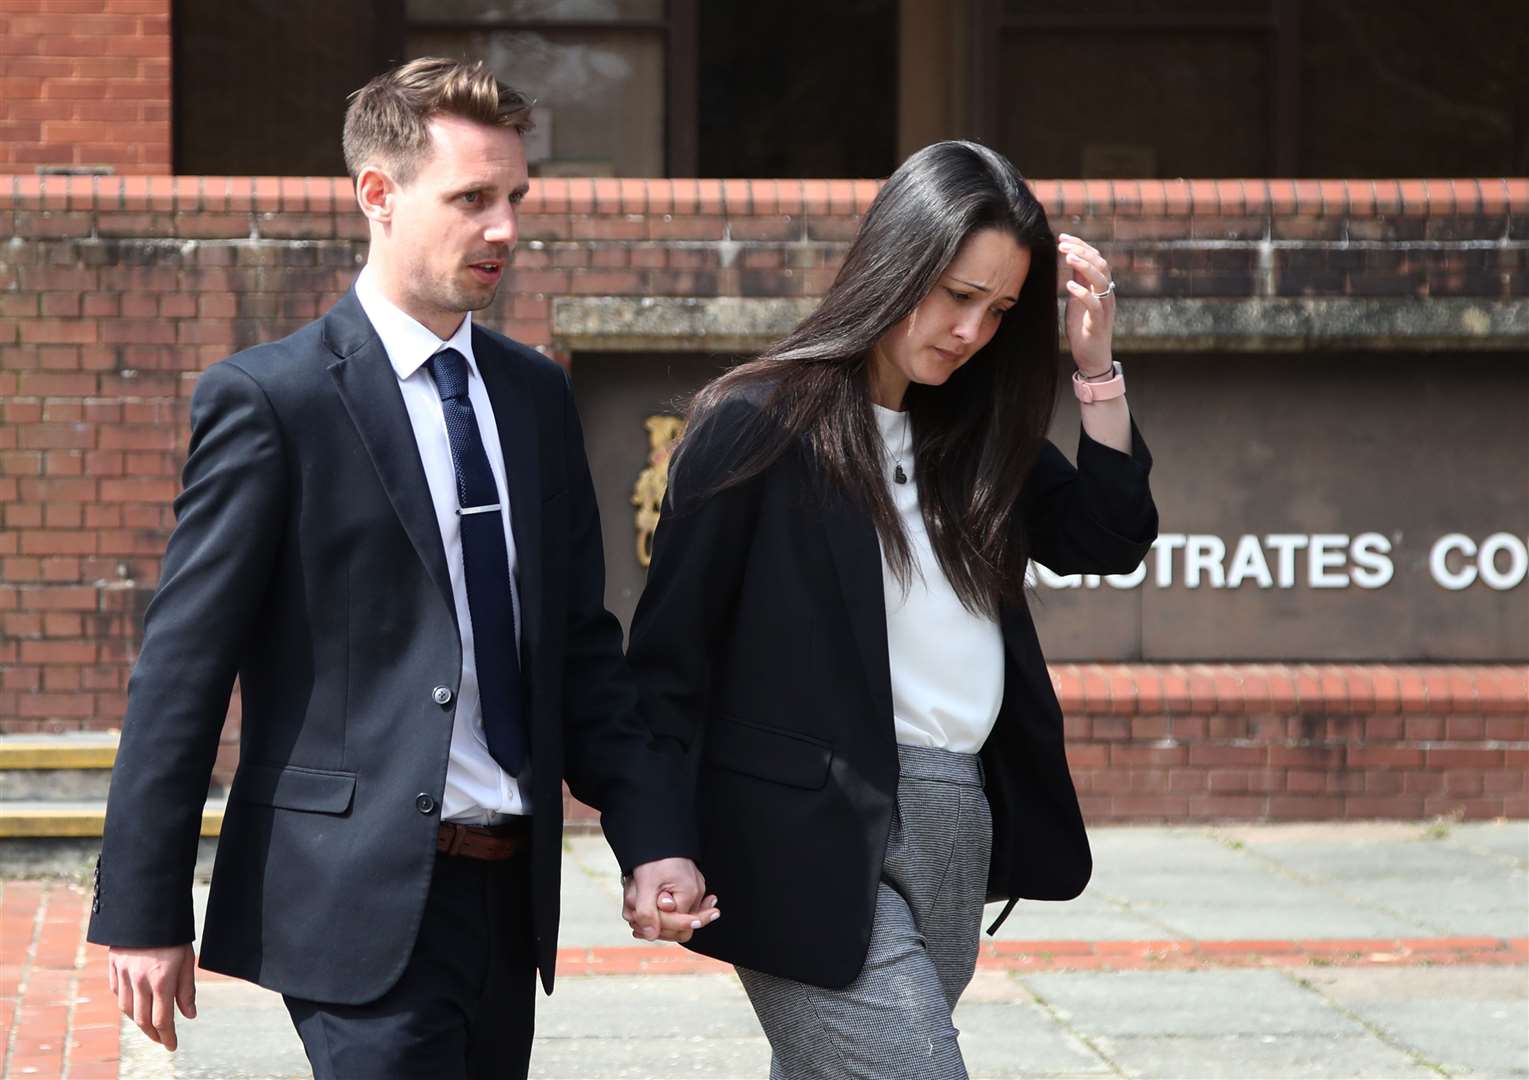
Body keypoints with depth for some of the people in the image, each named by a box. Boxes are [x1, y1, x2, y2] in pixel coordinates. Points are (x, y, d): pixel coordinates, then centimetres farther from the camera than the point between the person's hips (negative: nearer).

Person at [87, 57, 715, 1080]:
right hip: (363, 898, -6)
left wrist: (652, 837, 3)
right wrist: (144, 913, -9)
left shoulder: (536, 393, 13)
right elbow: (182, 668, -7)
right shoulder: (271, 398, -7)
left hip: (509, 895, 7)